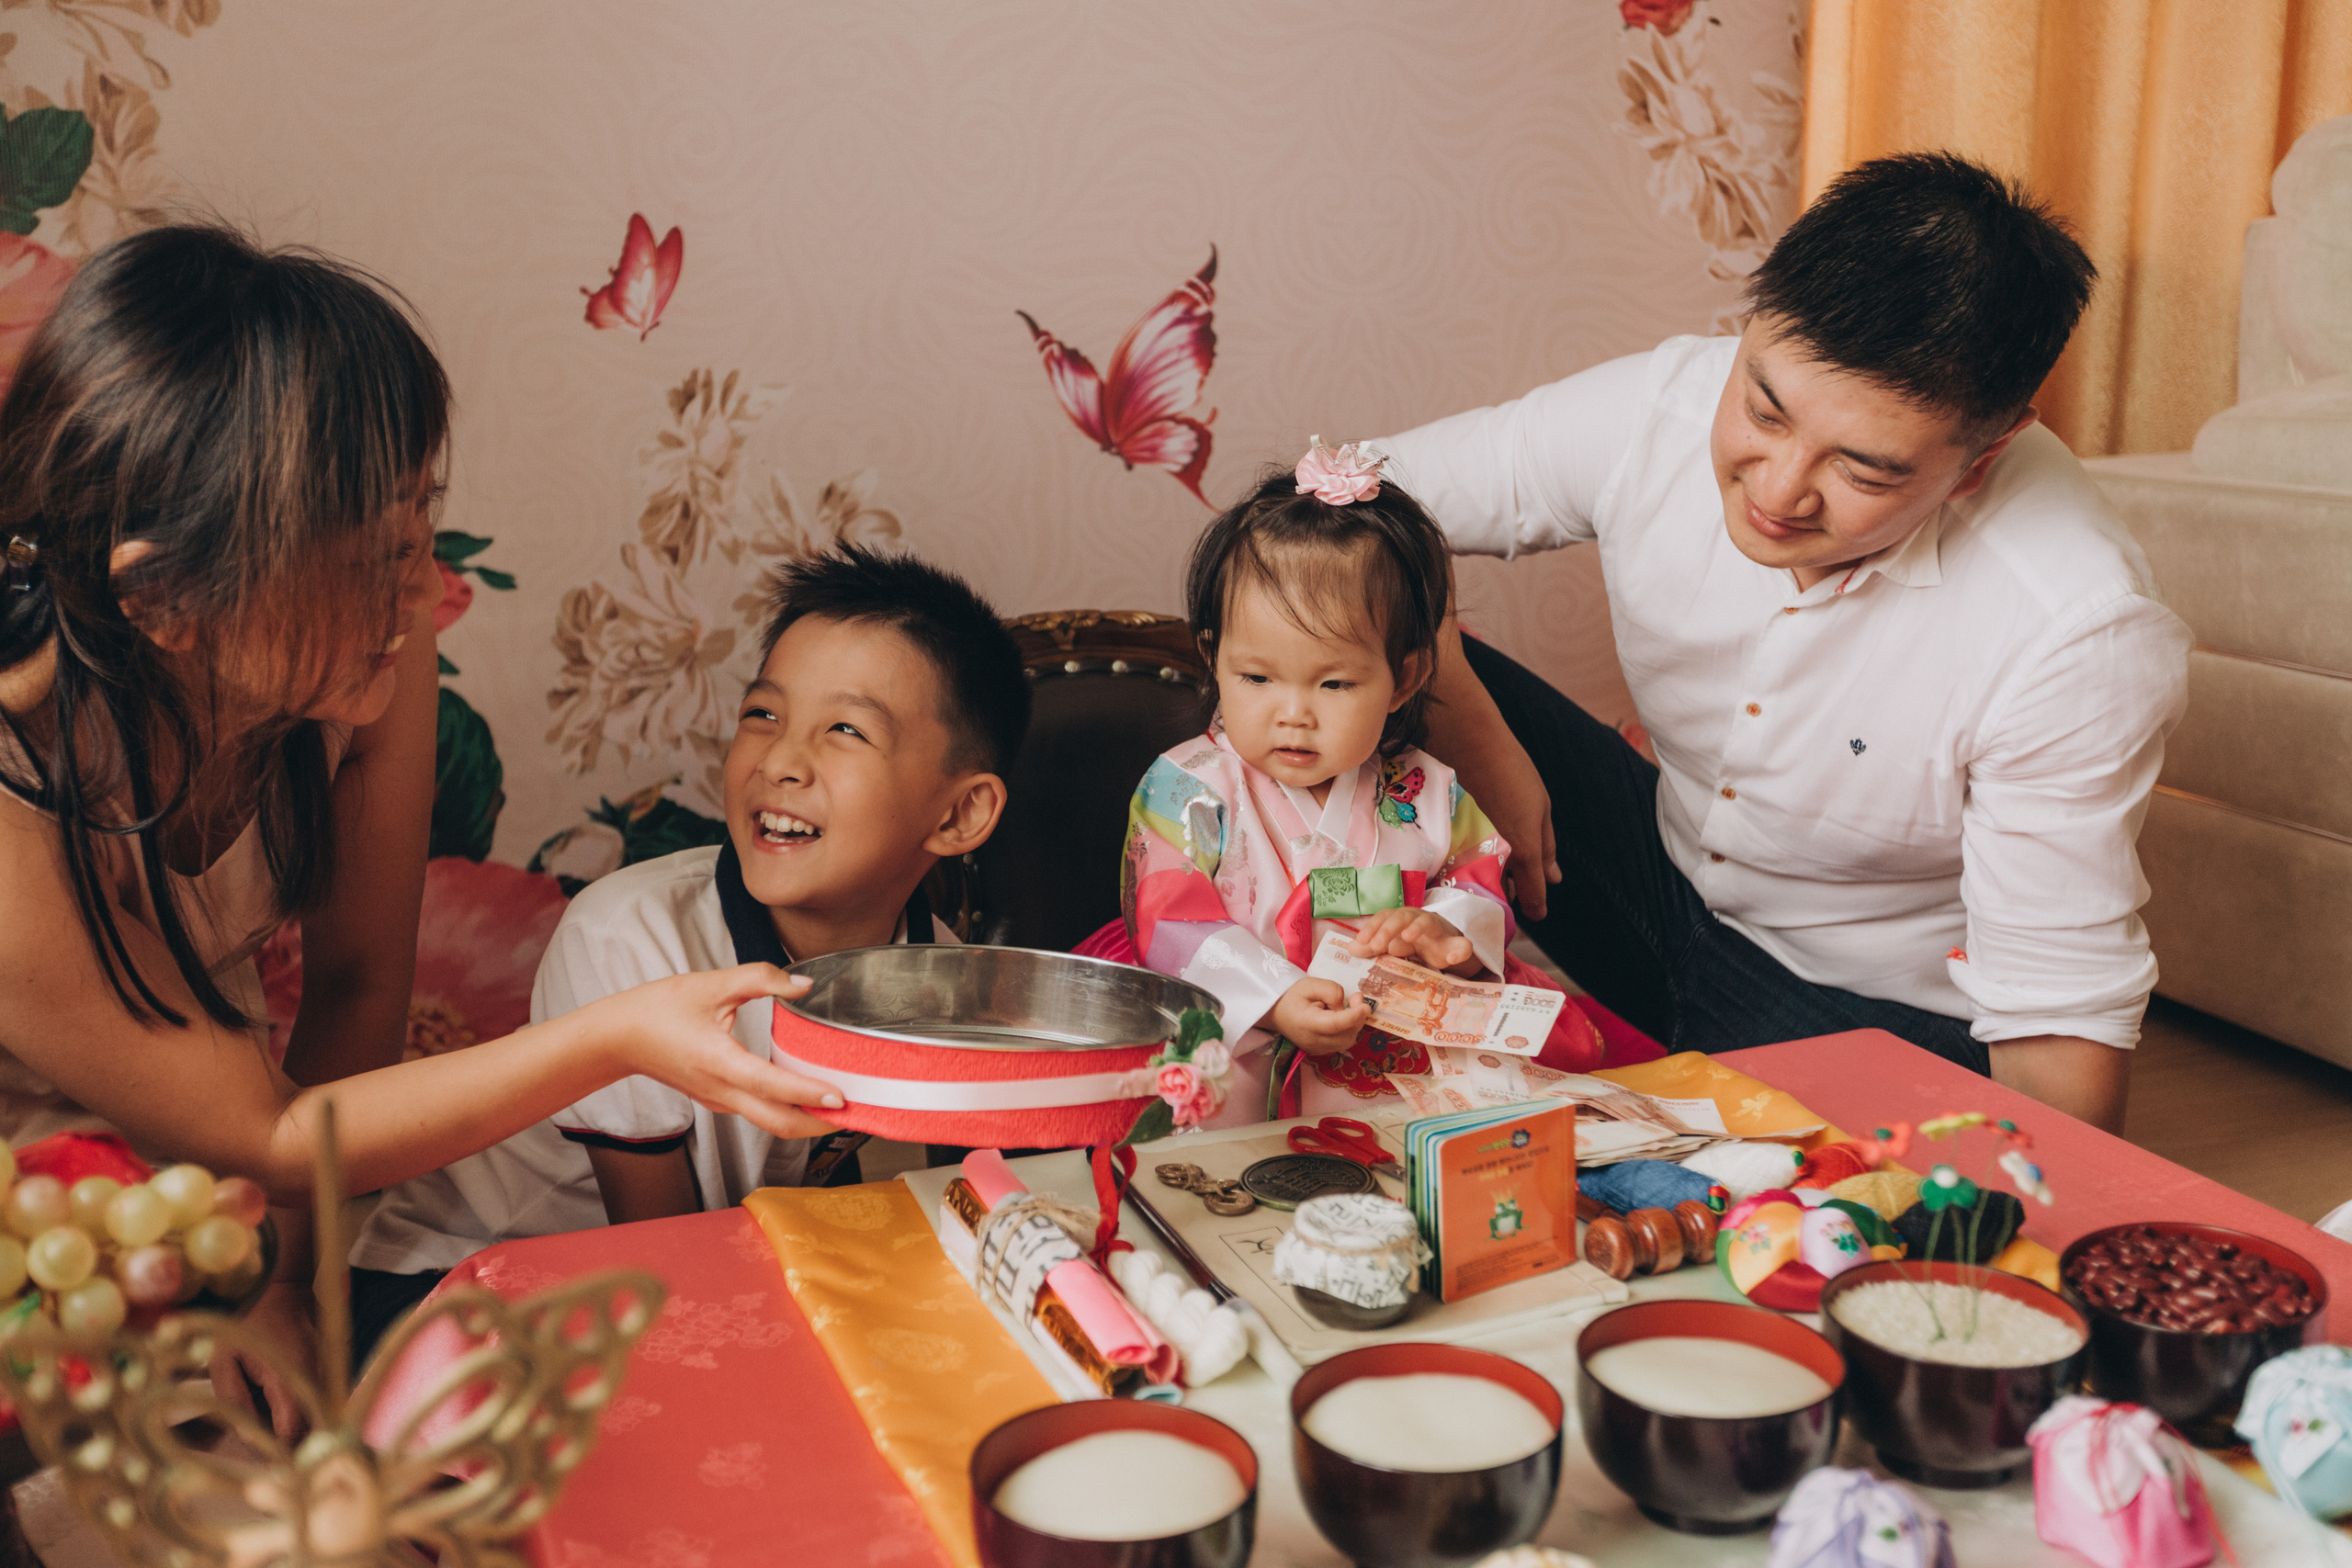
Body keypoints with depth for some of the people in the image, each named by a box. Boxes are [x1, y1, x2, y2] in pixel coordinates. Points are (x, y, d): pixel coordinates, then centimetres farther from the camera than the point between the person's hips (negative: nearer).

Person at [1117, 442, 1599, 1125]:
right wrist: (1274, 1001, -26)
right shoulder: (1187, 791, -2)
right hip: (1242, 1059, -3)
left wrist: (1445, 929, -9)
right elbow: (1174, 926, -11)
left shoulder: (1423, 794, 10)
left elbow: (1481, 886, 17)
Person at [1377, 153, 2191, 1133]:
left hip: (1886, 1012, -4)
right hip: (1669, 863, 4)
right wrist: (1475, 738, -25)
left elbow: (2061, 1020, -25)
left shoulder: (2080, 637, -31)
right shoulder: (1654, 412, -21)